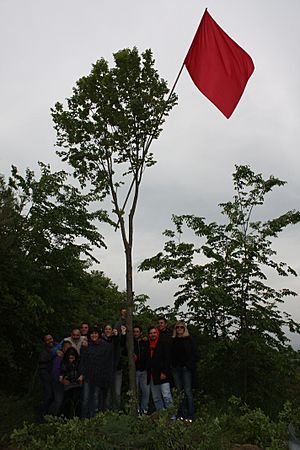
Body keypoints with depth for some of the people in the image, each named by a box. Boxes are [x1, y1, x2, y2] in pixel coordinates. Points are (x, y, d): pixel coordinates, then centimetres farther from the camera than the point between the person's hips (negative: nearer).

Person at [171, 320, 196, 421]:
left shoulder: (188, 339, 4)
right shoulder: (173, 340, 13)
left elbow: (193, 354, -1)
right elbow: (171, 355, 13)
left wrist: (190, 366, -11)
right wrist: (171, 366, 2)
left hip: (186, 368, -3)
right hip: (175, 368, 3)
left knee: (187, 391, -6)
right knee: (179, 391, 5)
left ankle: (190, 416, -2)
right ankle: (182, 414, 11)